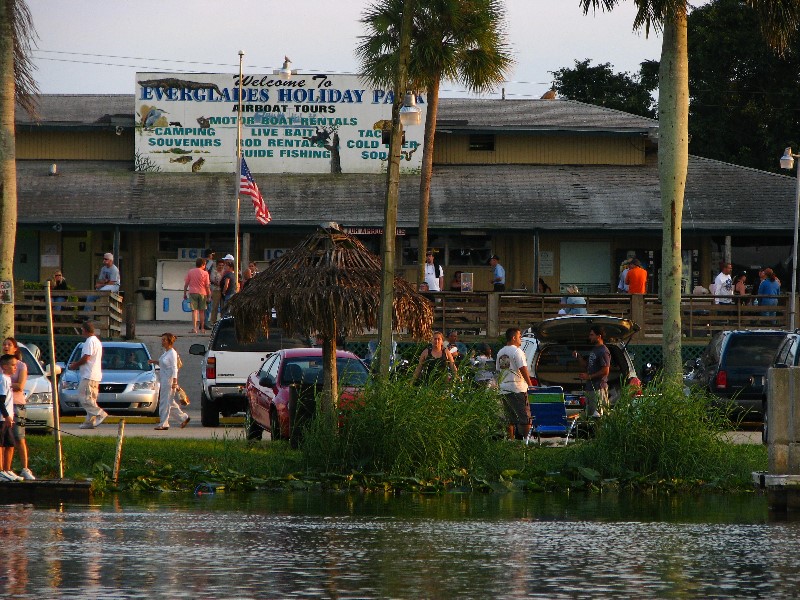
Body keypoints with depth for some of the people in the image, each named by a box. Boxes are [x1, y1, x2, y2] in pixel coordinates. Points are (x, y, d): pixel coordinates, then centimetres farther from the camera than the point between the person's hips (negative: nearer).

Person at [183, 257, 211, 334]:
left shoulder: (190, 272, 4)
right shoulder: (205, 273, -3)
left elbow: (186, 284, 5)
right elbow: (207, 286, -3)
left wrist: (184, 294, 13)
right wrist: (209, 296, 3)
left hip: (192, 293, 1)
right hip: (202, 293, -1)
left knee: (194, 311, -2)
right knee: (201, 311, 9)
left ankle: (194, 328, -13)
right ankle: (202, 328, 14)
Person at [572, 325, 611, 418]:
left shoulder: (603, 352, -13)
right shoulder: (593, 350, 19)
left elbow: (605, 371, -18)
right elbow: (586, 365, 27)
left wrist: (589, 376, -16)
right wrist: (578, 357, 12)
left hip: (598, 388, -10)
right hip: (590, 387, 10)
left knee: (597, 414, -12)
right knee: (589, 413, 11)